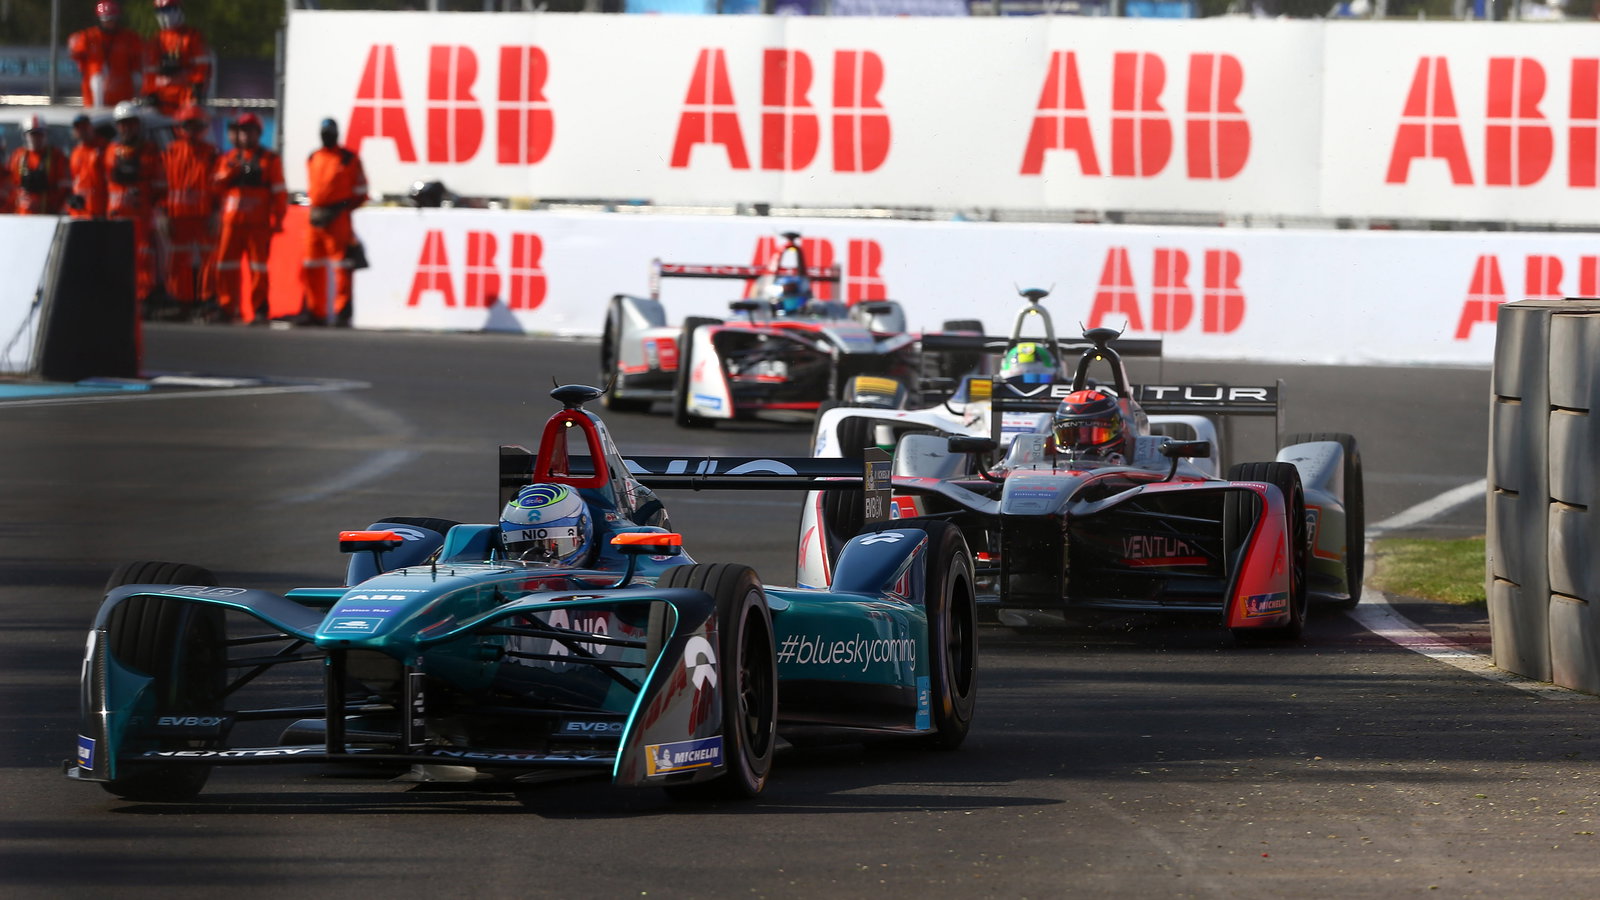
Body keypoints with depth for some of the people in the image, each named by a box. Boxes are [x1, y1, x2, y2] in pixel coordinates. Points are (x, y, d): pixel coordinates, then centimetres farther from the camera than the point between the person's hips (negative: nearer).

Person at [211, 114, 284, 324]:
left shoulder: (270, 160, 6)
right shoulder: (227, 159, 16)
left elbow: (279, 193, 3)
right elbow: (217, 186, 9)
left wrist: (277, 220, -5)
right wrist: (229, 172, -9)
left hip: (259, 223, -3)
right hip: (232, 221, 3)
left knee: (258, 267, -3)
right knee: (226, 264, 1)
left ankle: (259, 311, 0)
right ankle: (226, 308, 8)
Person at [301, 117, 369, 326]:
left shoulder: (349, 159, -1)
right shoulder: (312, 159, 16)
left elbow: (360, 194, -2)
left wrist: (339, 210, -9)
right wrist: (315, 211, 9)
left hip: (338, 217, -6)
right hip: (316, 219, 6)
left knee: (341, 267, -8)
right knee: (312, 268, 7)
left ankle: (342, 311, -7)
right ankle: (315, 311, 15)